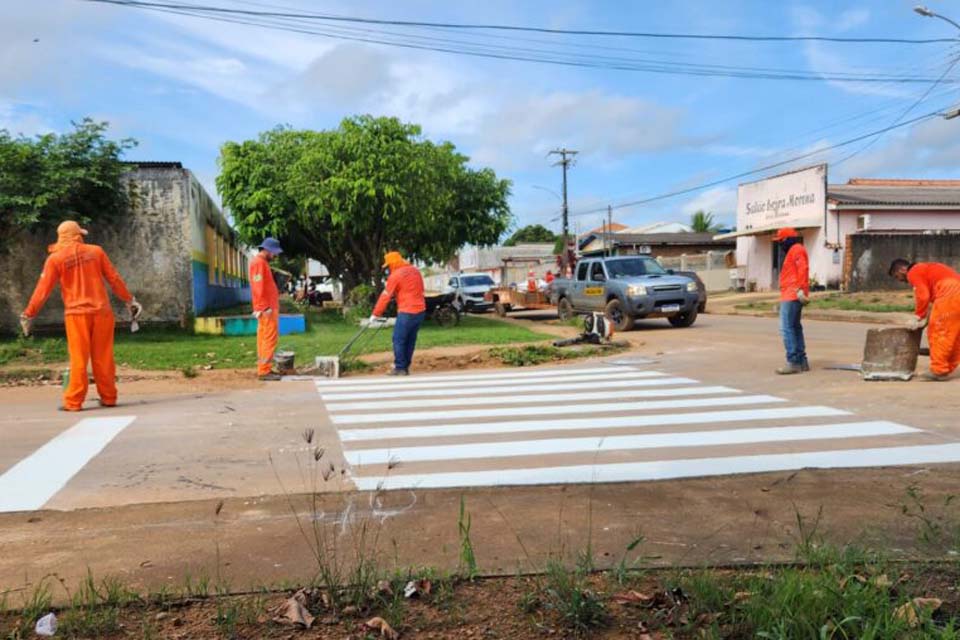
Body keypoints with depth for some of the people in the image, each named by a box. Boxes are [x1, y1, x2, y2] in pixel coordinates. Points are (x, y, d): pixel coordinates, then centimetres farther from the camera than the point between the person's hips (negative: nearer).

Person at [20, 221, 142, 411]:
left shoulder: (55, 258, 0)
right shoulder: (96, 251, 5)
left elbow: (43, 289, -1)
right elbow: (114, 279, 6)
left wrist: (28, 314, 6)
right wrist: (129, 300, 16)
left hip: (76, 313, -1)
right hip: (101, 311, 2)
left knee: (78, 359, 3)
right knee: (103, 357, 8)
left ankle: (73, 401, 3)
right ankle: (108, 398, 12)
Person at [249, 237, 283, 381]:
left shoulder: (262, 262, 19)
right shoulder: (258, 262, -13)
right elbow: (259, 288, -20)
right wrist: (265, 307, -22)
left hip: (268, 308, 10)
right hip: (266, 309, -10)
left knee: (264, 338, 10)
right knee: (269, 339, -10)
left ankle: (263, 369, 14)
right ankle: (264, 371, -10)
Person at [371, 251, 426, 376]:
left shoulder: (395, 275, -9)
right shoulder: (415, 271, 12)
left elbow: (385, 296, -6)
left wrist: (376, 314, 1)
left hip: (407, 312, -7)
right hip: (421, 310, 7)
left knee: (398, 340, 1)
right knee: (411, 340, 13)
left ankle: (400, 368, 2)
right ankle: (406, 367, 17)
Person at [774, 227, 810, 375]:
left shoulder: (796, 249, -8)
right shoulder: (793, 251, 24)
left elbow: (802, 269, -21)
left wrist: (800, 289, -27)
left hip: (792, 296, -11)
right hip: (791, 296, 11)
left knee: (787, 328, -13)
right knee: (795, 328, 14)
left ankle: (793, 362, -14)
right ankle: (802, 361, 19)